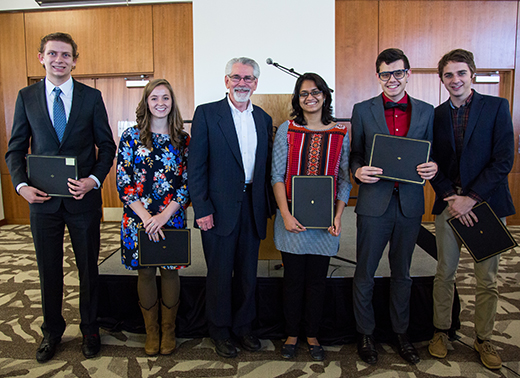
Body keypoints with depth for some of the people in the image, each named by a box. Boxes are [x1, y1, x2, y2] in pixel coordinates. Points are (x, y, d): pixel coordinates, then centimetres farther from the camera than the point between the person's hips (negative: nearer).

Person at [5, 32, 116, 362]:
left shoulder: (91, 96, 1)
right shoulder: (26, 97, 4)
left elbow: (107, 145, 1)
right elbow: (16, 148, 6)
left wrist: (93, 180, -14)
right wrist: (21, 185, -10)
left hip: (83, 197, -1)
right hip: (43, 199, 1)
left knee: (88, 268, 11)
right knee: (49, 270, 14)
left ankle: (90, 329, 31)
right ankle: (52, 331, 34)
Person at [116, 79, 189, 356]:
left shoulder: (182, 139, 2)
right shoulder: (131, 136, 0)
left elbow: (187, 182, -1)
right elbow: (123, 182, -4)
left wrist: (165, 215, -13)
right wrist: (145, 216, -13)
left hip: (172, 217, 1)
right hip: (139, 218, 0)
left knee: (170, 270, 9)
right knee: (145, 273, 9)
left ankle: (168, 330, 28)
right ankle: (151, 332, 28)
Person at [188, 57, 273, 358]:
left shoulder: (264, 119, 11)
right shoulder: (207, 113, -3)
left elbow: (266, 167, 12)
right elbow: (196, 165, -7)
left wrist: (266, 207, 7)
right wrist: (201, 208, -13)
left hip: (252, 207, 4)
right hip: (220, 207, -4)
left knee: (248, 272, 14)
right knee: (220, 273, 9)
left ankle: (243, 326, 34)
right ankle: (220, 331, 29)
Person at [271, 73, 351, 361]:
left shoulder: (340, 133, 4)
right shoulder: (286, 130, 1)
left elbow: (345, 180, 5)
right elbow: (277, 176, -3)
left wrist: (338, 216, -6)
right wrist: (285, 214, -13)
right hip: (292, 218, -1)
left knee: (317, 280, 11)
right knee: (293, 279, 9)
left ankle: (312, 335, 30)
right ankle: (292, 334, 28)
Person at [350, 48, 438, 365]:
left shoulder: (426, 111, 7)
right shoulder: (363, 110, 1)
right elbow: (355, 154, 5)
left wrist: (433, 167, -10)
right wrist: (358, 171, -16)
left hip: (410, 204, 2)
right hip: (374, 204, -2)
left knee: (402, 274, 17)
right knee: (364, 274, 7)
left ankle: (401, 333, 35)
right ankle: (366, 334, 28)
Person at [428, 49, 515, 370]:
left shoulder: (497, 107, 0)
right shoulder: (436, 115, 8)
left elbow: (504, 160, -7)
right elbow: (433, 164, 6)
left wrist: (472, 198, -14)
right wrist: (450, 197, -9)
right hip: (449, 204, 2)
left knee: (487, 280, 8)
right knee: (445, 274, 10)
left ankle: (484, 339, 26)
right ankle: (441, 331, 27)